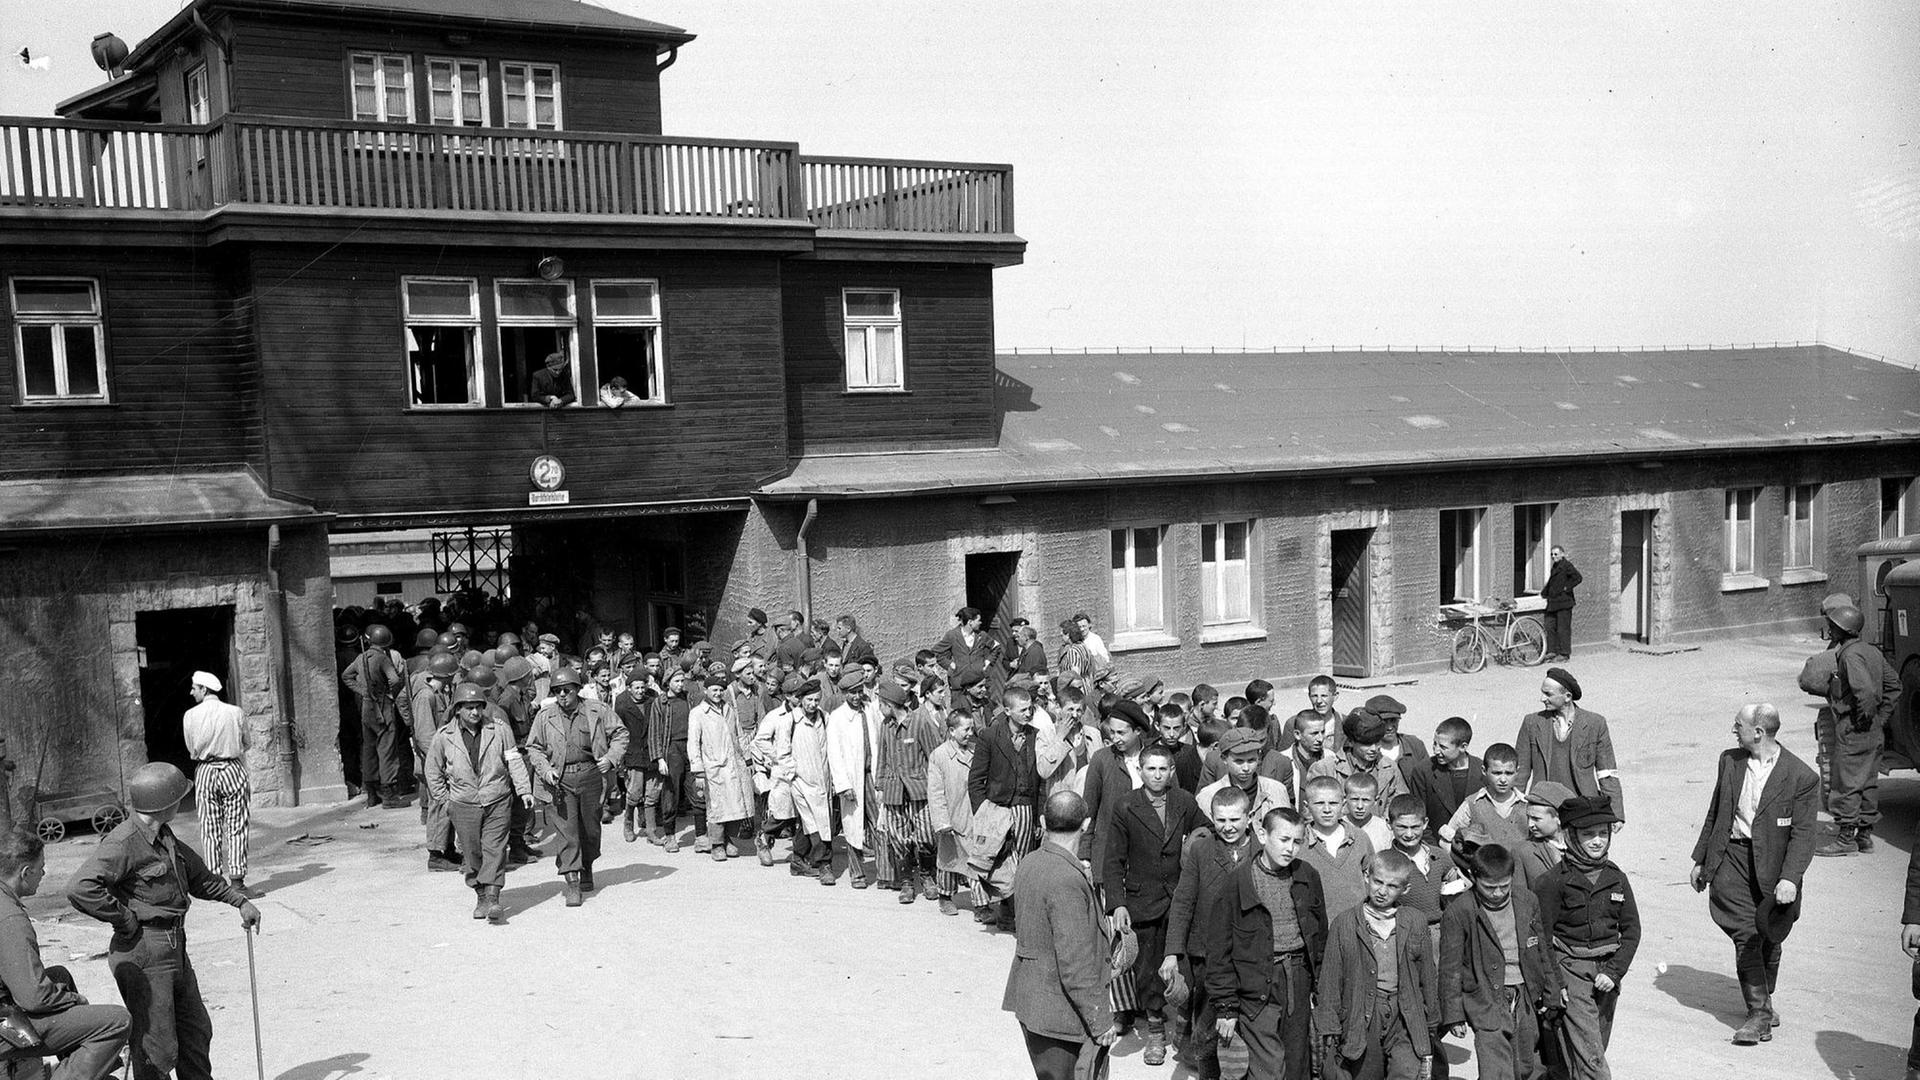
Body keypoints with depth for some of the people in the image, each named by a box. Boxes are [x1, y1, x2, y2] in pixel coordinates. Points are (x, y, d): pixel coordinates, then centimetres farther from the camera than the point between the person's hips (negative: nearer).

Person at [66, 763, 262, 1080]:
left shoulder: (164, 836, 11)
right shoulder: (124, 843, -20)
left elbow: (197, 874, 25)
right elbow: (80, 888, -31)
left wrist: (239, 900, 25)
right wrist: (125, 920, -21)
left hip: (174, 949, 9)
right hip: (143, 955, -9)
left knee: (197, 1032, 19)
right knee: (157, 1050, -2)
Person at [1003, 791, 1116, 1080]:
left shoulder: (1029, 863, 1)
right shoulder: (1068, 882, -25)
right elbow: (1076, 964, -23)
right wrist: (1101, 1021, -16)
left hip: (1029, 1000, 9)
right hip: (1059, 1011, -9)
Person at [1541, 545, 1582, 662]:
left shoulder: (1566, 565, -10)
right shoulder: (1555, 567, 17)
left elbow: (1578, 578, -19)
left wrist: (1566, 588, -17)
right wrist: (1544, 592, 16)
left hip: (1563, 603, -9)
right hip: (1553, 603, 9)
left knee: (1563, 629, -3)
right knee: (1550, 627, 8)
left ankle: (1564, 654, 3)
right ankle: (1552, 651, 14)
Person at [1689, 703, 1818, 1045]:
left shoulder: (1801, 777, -9)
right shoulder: (1729, 761, 5)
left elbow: (1802, 833, -12)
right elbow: (1715, 814, 14)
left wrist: (1790, 877, -23)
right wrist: (1701, 860, 16)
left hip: (1772, 864, -2)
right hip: (1731, 857, 2)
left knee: (1768, 936, 10)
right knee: (1745, 935, -7)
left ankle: (1763, 998, 34)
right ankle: (1759, 1011, -1)